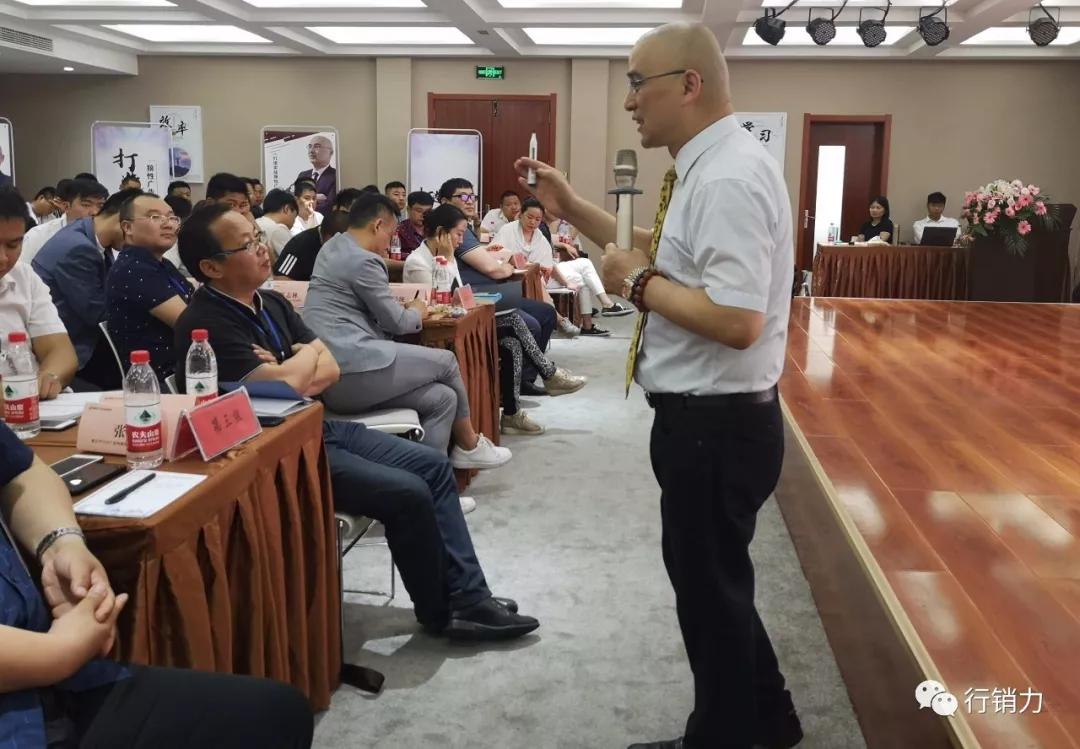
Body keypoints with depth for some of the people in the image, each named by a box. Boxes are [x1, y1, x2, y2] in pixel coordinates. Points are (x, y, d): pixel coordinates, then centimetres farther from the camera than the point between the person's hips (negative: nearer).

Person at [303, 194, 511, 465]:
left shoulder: (334, 247, 19)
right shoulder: (362, 261, -12)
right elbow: (396, 322, -5)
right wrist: (416, 312, 16)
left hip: (331, 375, 10)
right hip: (350, 372, -10)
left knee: (442, 398, 6)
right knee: (446, 361, 3)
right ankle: (469, 445, 20)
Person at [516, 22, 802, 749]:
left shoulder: (730, 176, -23)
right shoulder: (708, 169, 9)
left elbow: (736, 321, -31)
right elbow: (669, 259, 21)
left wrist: (638, 281, -19)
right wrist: (575, 210, 14)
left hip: (716, 423, -10)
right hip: (704, 417, 10)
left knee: (710, 586, 9)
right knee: (713, 579, 24)